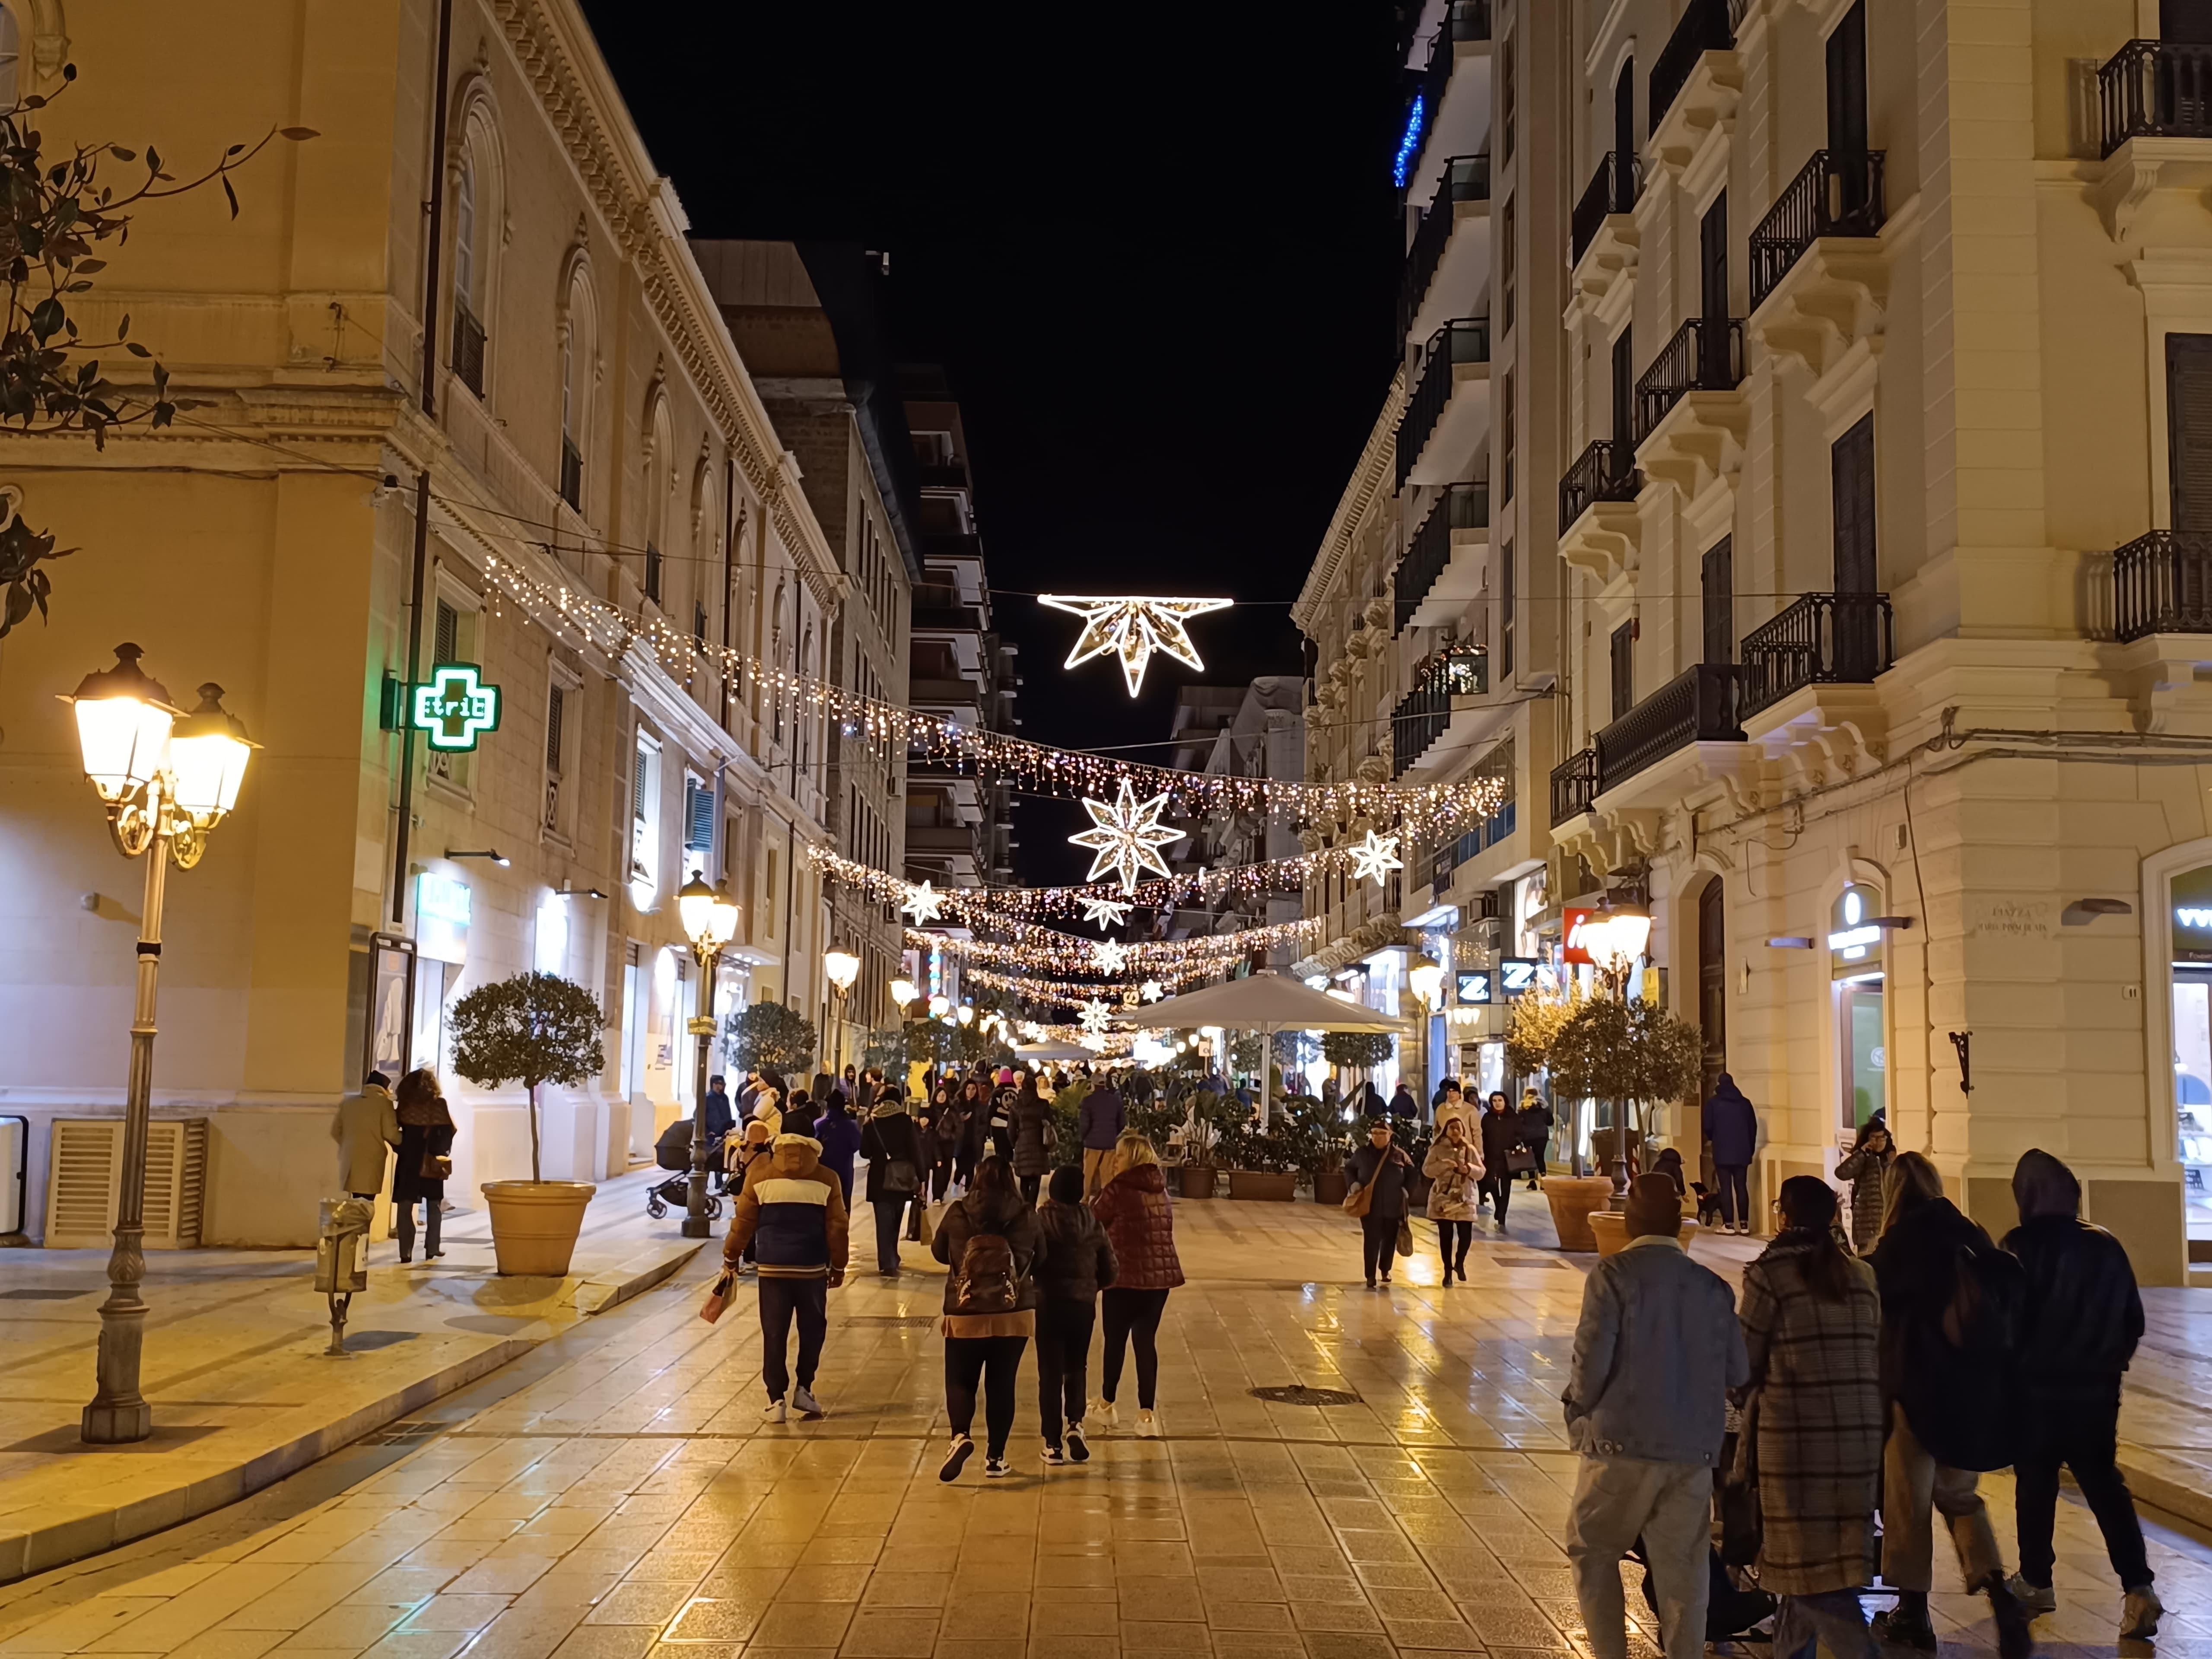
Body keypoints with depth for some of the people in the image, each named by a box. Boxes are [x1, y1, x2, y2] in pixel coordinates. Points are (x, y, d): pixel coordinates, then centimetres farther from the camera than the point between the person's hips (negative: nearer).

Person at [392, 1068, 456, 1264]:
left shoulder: (406, 1104, -1)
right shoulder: (439, 1104, -3)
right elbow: (449, 1131, -6)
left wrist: (402, 1149, 11)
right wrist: (442, 1152, 7)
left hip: (409, 1161, 0)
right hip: (431, 1163, 0)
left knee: (405, 1207, 2)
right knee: (433, 1206, 14)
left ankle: (406, 1251, -6)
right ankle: (432, 1248, 11)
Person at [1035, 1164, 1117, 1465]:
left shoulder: (1041, 1221, -12)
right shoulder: (1093, 1224, -3)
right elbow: (1108, 1273, 2)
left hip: (1048, 1304, -2)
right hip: (1083, 1306, 2)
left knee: (1050, 1372, 8)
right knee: (1077, 1367, 20)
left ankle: (1053, 1444, 8)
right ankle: (1075, 1422, -2)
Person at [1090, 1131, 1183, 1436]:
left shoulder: (1118, 1189, -11)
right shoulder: (1160, 1191, 8)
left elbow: (1094, 1220, -3)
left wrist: (1104, 1189, 10)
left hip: (1125, 1276, -5)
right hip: (1161, 1276, 5)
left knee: (1115, 1341, 11)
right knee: (1147, 1342, 8)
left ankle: (1106, 1405, 28)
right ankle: (1147, 1414, 2)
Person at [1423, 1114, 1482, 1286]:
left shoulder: (1470, 1149, 4)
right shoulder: (1437, 1149, 0)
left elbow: (1481, 1172, 4)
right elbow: (1426, 1170, -5)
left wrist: (1469, 1169, -16)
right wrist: (1443, 1165, -21)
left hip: (1464, 1199, 1)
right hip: (1443, 1199, -1)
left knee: (1466, 1235, -3)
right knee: (1446, 1236, 0)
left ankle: (1459, 1263, 26)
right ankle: (1448, 1272, 13)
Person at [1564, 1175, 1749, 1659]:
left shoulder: (1613, 1275, -9)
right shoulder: (1712, 1287, 3)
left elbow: (1592, 1360, -15)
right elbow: (1738, 1372, 5)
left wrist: (1579, 1406, 5)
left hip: (1622, 1443, -3)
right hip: (1694, 1452, 4)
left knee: (1592, 1554, 12)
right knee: (1682, 1570, 10)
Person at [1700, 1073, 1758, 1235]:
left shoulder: (1713, 1103, -3)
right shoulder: (1745, 1103, 7)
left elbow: (1708, 1127, -3)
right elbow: (1753, 1127, 7)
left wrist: (1711, 1139, 18)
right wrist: (1750, 1149, 16)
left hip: (1722, 1152, -3)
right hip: (1742, 1152, 3)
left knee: (1726, 1188, -1)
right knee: (1742, 1187, 6)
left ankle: (1728, 1224, -3)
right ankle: (1744, 1224, 5)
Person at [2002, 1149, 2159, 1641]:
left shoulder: (2022, 1247, -14)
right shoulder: (2106, 1246, -1)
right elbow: (2134, 1320, 6)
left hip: (2037, 1387, -3)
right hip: (2096, 1389, 4)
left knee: (2036, 1485, 11)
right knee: (2104, 1484, 11)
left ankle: (2036, 1582, 21)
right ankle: (2138, 1587, -2)